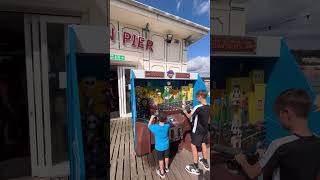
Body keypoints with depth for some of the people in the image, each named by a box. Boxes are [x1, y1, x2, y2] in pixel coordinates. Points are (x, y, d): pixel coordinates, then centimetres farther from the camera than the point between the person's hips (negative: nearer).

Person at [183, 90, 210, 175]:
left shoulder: (198, 107, -26)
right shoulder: (208, 107, -4)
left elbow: (189, 116, -13)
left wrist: (185, 112, 7)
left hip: (197, 131, -7)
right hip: (205, 129, 7)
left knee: (193, 146, 5)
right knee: (203, 144, 22)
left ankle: (195, 168, 14)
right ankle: (205, 163, 39)